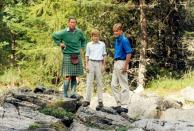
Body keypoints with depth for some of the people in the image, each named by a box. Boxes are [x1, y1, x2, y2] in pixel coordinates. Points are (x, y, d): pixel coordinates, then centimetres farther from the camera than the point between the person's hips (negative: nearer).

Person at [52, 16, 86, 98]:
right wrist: (59, 43, 3)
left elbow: (83, 40, 25)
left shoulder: (79, 32, 5)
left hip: (77, 56, 4)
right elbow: (54, 36, 12)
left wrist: (81, 48, 13)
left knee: (74, 76, 5)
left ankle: (73, 92, 8)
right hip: (67, 56, -4)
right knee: (68, 77, -9)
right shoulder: (63, 33, -5)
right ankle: (65, 94, -3)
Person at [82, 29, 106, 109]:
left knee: (99, 82, 3)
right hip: (91, 63, 0)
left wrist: (103, 65, 4)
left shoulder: (102, 44, 6)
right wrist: (86, 65, 0)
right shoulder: (89, 44, 6)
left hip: (99, 63, 0)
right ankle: (87, 100, 2)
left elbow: (104, 55, 9)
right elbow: (87, 55, 8)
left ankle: (100, 101, 4)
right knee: (89, 82, 0)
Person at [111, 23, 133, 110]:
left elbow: (129, 53, -17)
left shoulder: (124, 40, -14)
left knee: (124, 85, -3)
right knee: (114, 84, 11)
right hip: (116, 63, 10)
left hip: (122, 63, -10)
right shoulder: (117, 40, 13)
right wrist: (115, 63, 17)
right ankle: (119, 103, 17)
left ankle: (124, 105, 1)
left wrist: (125, 66, -20)